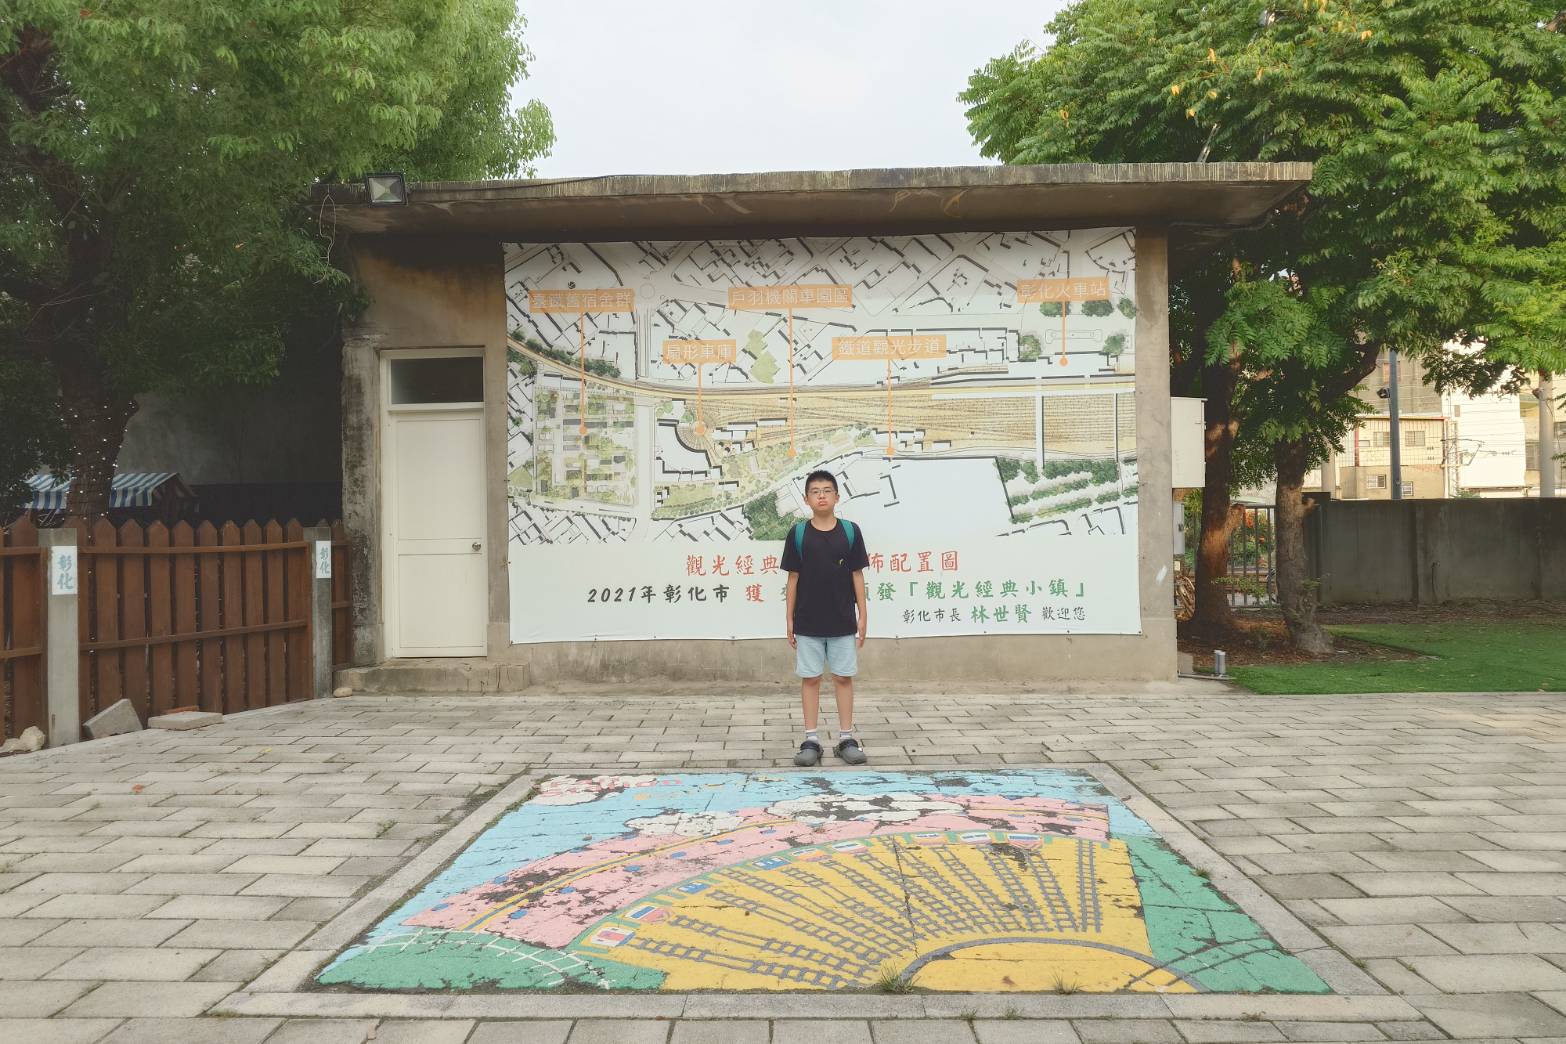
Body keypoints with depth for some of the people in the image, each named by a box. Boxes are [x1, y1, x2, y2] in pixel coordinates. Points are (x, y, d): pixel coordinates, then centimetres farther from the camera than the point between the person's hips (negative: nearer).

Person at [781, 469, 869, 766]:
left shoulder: (850, 531, -1)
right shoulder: (798, 534, -2)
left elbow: (857, 575, 3)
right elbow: (793, 578, 2)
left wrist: (862, 614, 0)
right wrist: (790, 619, 1)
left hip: (843, 621, 0)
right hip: (807, 622, 0)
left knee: (843, 677, 7)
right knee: (810, 678, 5)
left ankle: (846, 738, 16)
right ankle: (811, 740, 13)